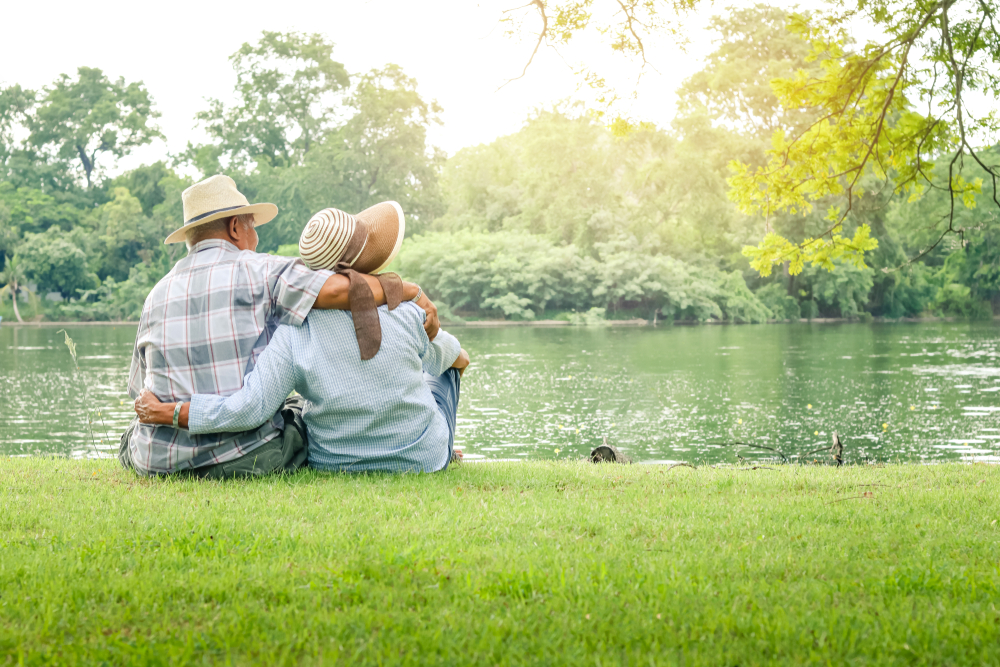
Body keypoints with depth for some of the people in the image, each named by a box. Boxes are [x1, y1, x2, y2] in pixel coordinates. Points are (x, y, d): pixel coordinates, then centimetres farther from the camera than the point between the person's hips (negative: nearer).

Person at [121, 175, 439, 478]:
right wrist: (411, 291, -6)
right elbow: (337, 289, -20)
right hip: (246, 457, -3)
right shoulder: (257, 271, -4)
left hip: (160, 461, 4)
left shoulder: (157, 295, 11)